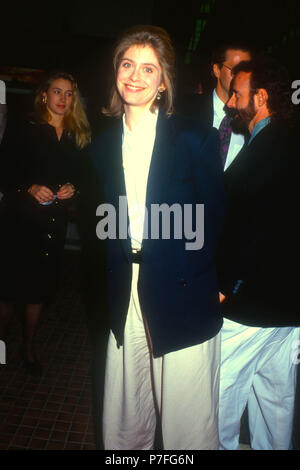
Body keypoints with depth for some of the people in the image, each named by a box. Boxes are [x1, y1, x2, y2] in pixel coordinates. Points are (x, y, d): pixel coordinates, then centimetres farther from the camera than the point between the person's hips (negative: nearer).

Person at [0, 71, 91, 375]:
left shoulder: (78, 137, 9)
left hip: (54, 223, 3)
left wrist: (72, 189, -5)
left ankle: (28, 347, 28)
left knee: (40, 287, 11)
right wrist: (30, 188, -18)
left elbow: (81, 176, 15)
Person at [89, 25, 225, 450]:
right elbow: (108, 226, 13)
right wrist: (118, 282, 6)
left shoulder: (196, 140, -5)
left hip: (184, 306, -4)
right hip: (127, 305, 5)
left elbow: (214, 220, -3)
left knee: (188, 430, 10)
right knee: (123, 429, 18)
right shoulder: (103, 146, 9)